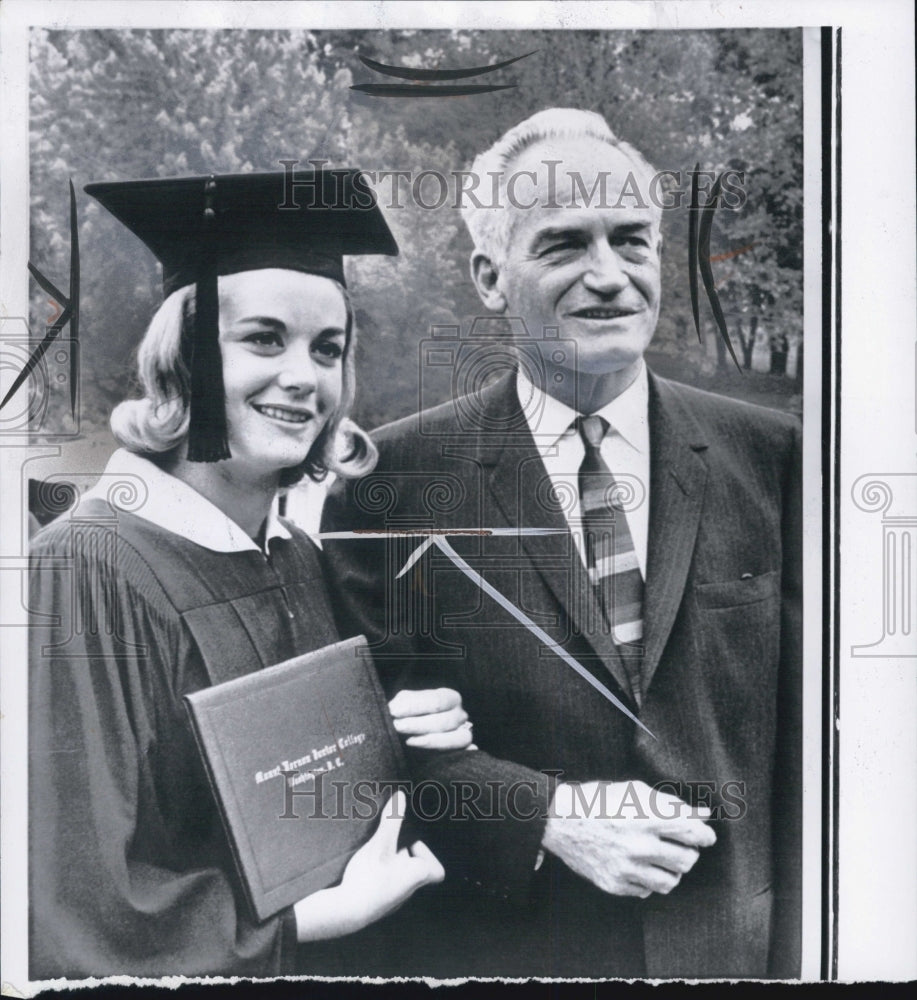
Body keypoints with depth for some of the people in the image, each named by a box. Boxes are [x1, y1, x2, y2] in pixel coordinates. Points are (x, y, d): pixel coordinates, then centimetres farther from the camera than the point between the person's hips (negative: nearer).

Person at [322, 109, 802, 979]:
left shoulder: (769, 459, -5)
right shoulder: (392, 478, -11)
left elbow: (804, 743, 0)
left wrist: (796, 953, -1)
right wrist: (544, 815, -17)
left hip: (733, 947, 2)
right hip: (492, 949, -1)